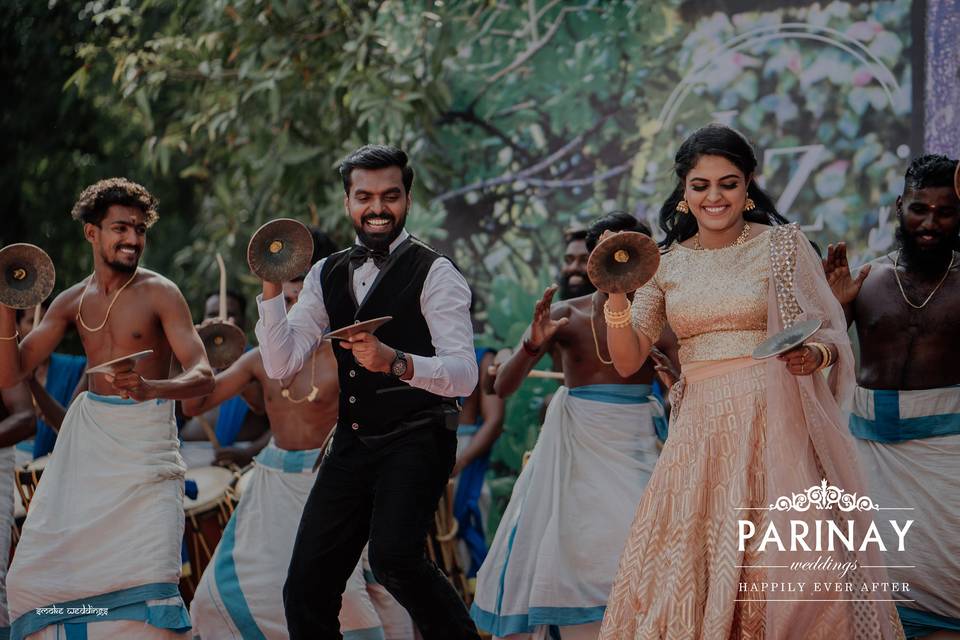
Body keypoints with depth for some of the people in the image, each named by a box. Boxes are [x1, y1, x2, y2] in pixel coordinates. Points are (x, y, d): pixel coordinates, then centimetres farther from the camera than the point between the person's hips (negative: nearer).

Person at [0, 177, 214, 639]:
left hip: (144, 440, -5)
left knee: (147, 574, -16)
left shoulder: (158, 294, -5)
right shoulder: (72, 302, 9)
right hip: (87, 432, 5)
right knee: (40, 568, 2)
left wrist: (151, 388, -34)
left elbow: (203, 375, -14)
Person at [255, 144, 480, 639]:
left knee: (393, 556, -28)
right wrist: (271, 289, -9)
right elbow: (281, 364, 4)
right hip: (352, 444, 6)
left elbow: (464, 375, -16)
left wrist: (396, 362, -34)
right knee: (307, 585, 5)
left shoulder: (434, 274, -6)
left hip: (416, 440, -6)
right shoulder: (326, 275, 11)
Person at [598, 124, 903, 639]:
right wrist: (616, 293, -9)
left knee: (794, 566, -10)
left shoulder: (784, 245, 2)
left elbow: (833, 333, 2)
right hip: (701, 431, 3)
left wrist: (815, 355, -21)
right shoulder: (666, 264, 10)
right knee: (689, 570, -2)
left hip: (777, 423, -3)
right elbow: (628, 360, 7)